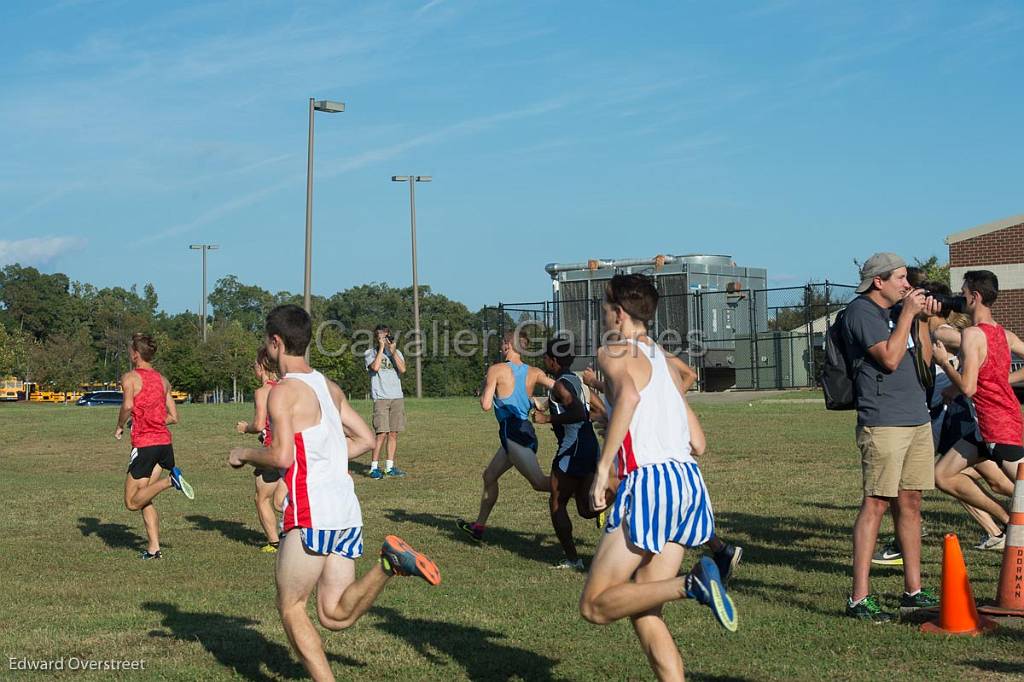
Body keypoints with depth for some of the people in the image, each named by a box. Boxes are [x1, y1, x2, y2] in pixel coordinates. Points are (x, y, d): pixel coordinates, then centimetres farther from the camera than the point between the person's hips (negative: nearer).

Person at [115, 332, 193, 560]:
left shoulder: (130, 377, -3)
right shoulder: (162, 380, 15)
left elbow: (128, 405, -21)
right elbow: (173, 417, 14)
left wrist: (119, 427, -4)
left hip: (144, 444, -6)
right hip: (164, 441, 6)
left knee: (132, 502, 2)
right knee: (144, 499, 13)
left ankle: (170, 480, -18)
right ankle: (154, 547, 4)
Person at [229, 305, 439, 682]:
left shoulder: (283, 391, -8)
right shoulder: (330, 387, 16)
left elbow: (282, 456, -18)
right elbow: (366, 439, 20)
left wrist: (244, 454, 0)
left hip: (311, 512, -7)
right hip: (347, 510, 7)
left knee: (290, 608, 7)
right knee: (336, 615, 7)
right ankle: (390, 564, -13)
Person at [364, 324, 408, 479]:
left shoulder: (396, 353, 14)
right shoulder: (370, 353, 4)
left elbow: (402, 369, -4)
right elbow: (375, 367, -16)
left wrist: (393, 351, -8)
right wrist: (381, 348, -10)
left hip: (397, 397, 4)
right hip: (381, 398, -4)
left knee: (394, 433, 3)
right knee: (382, 433, -12)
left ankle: (390, 466, 9)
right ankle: (374, 468, -8)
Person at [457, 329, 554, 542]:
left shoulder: (497, 369, -7)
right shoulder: (534, 372, 8)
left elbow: (486, 405, -10)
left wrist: (484, 387, 8)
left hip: (512, 432, -8)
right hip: (526, 431, 8)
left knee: (539, 482, -12)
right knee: (489, 475, 21)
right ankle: (479, 526, 29)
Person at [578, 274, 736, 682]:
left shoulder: (613, 352, 1)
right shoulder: (666, 362, 24)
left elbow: (628, 394, -23)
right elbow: (698, 444, 22)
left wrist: (602, 468, -23)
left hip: (648, 481, -8)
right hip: (688, 479, 8)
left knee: (595, 606, -2)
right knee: (643, 612, 12)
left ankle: (690, 584, -20)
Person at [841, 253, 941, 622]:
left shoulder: (896, 312, 20)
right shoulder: (861, 311, -7)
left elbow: (924, 360, 19)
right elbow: (890, 358, -17)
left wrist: (922, 321, 10)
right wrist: (908, 315, -9)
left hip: (917, 421, 9)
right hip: (883, 422, -9)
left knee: (910, 503, 11)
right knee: (876, 504, -10)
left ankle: (913, 590, 17)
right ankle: (859, 598, -10)